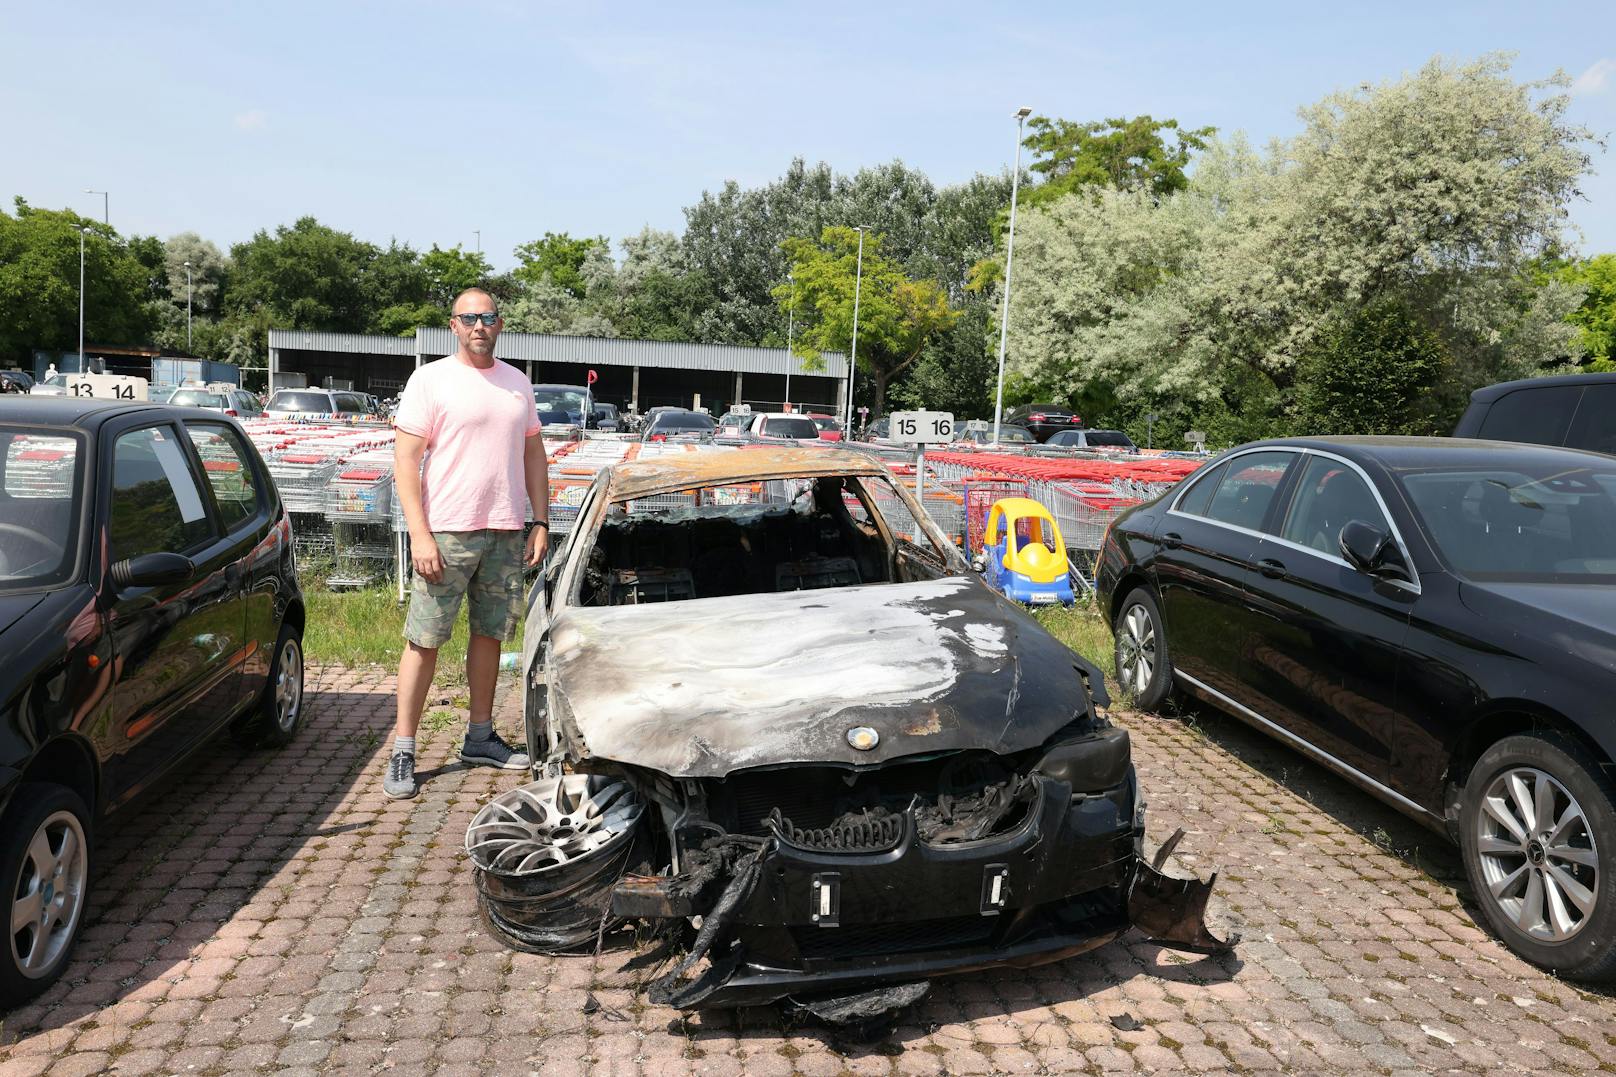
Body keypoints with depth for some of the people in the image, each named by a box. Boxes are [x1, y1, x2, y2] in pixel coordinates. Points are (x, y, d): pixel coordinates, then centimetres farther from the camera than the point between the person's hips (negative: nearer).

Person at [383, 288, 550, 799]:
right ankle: (402, 752, 6)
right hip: (447, 532, -5)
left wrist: (541, 522, 9)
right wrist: (420, 535, -16)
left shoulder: (517, 383, 13)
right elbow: (405, 460, -8)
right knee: (424, 641, -2)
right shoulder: (430, 380, -3)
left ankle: (480, 737, 26)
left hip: (506, 533, 5)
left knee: (490, 636, 13)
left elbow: (533, 454, 18)